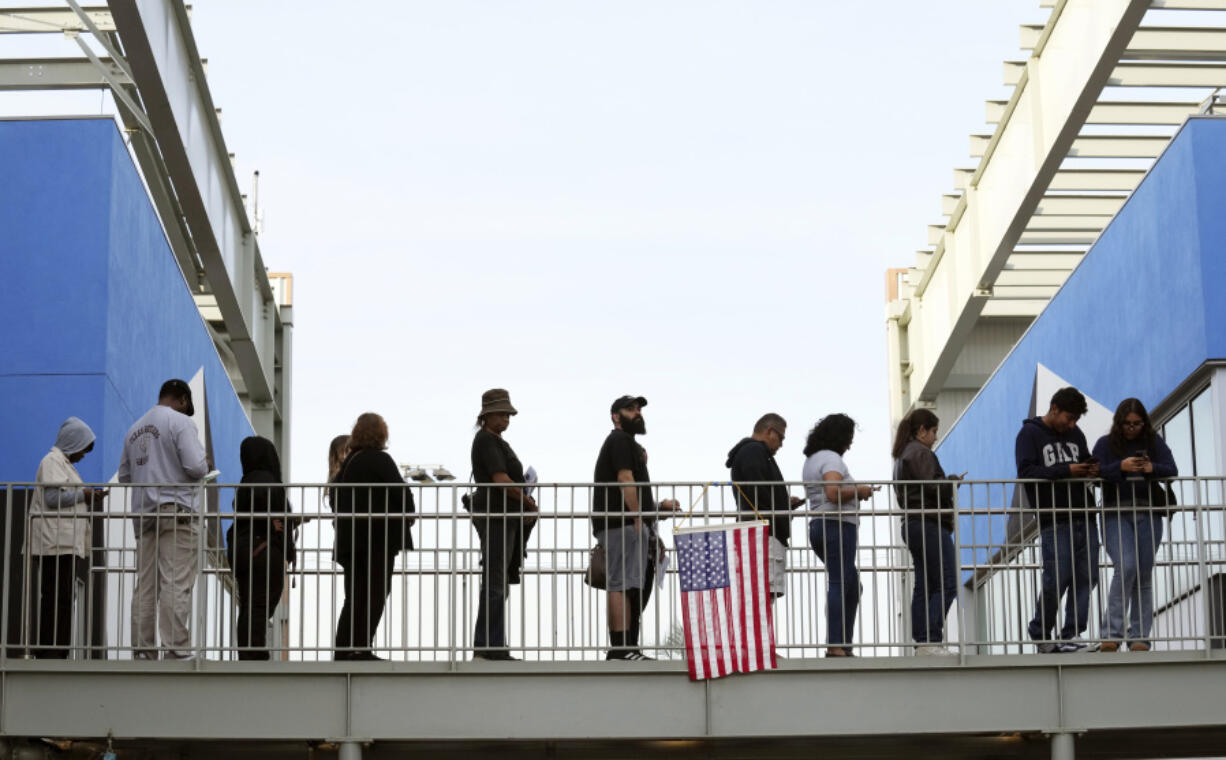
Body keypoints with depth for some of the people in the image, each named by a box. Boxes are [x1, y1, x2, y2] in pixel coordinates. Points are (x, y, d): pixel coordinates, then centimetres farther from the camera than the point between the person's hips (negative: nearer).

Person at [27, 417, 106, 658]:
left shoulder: (64, 464, 26)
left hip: (67, 545, 10)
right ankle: (49, 651, -13)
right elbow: (52, 497, -18)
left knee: (62, 601, 6)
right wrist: (83, 495, -8)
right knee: (56, 600, -12)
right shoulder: (52, 462, -5)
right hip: (55, 544, -10)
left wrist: (91, 501, 16)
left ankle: (57, 653, 5)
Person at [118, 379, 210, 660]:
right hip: (176, 510, -7)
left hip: (144, 514, 7)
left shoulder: (135, 428, 17)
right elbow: (195, 466, -16)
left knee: (145, 586, 6)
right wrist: (205, 463, 5)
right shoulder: (181, 421, -5)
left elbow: (124, 475, 20)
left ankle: (143, 650, 4)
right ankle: (177, 652, -14)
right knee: (176, 585, -10)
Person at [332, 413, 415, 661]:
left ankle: (343, 650, 10)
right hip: (378, 538, -7)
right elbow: (401, 492, -13)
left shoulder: (348, 462, 12)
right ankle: (361, 649, -6)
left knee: (355, 598, 12)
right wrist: (409, 514, 3)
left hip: (349, 538, 7)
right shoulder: (380, 460, -10)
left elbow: (336, 499, 16)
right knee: (374, 596, -2)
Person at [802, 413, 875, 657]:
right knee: (839, 585, -11)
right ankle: (835, 646, -16)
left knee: (852, 586, 14)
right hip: (837, 526, -10)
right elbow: (834, 493, -24)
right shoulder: (831, 459, -10)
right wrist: (858, 491, -9)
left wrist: (855, 494, 20)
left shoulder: (811, 460, 21)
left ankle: (845, 644, 11)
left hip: (819, 526, 10)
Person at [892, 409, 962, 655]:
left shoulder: (902, 455, 21)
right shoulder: (921, 453, -9)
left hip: (912, 524, 10)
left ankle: (921, 642, 6)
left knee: (924, 587, 8)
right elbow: (930, 486, -20)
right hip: (930, 524, -10)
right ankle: (930, 640, -19)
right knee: (947, 584, -12)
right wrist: (952, 482, -2)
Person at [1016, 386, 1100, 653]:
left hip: (1084, 516, 6)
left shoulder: (1075, 434, 18)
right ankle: (1040, 632, 12)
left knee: (1085, 576, 0)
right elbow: (1026, 471, -12)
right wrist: (1066, 470, -18)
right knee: (1056, 579, -8)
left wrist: (1090, 469, 4)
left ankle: (1070, 634, 6)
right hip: (1053, 520, -6)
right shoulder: (1030, 434, -1)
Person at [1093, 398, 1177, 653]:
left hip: (1148, 514, 2)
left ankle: (1139, 637, 8)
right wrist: (1121, 467, -24)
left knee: (1144, 574, 2)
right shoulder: (1106, 443, 6)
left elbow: (1172, 470, 1)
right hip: (1116, 514, -2)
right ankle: (1112, 632, -15)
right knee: (1126, 567, -20)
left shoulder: (1154, 441, 10)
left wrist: (1152, 468, -20)